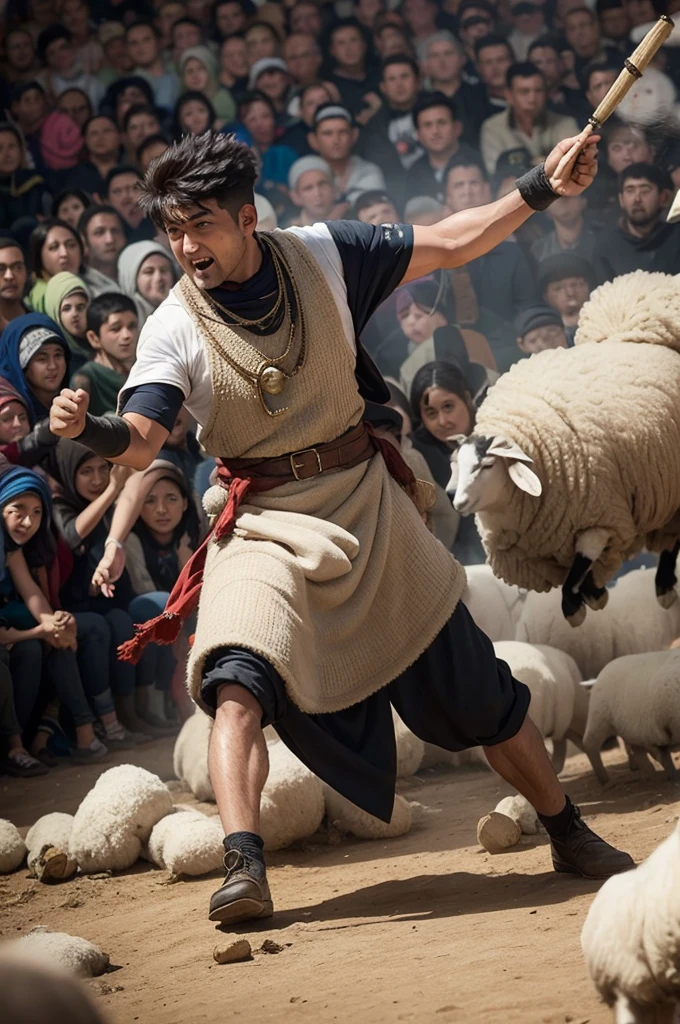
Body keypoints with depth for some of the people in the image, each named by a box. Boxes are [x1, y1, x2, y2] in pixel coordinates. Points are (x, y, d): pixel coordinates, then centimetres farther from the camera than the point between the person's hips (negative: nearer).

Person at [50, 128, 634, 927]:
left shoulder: (324, 255, -7)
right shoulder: (174, 328, -13)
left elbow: (449, 246, 3)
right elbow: (141, 442, -25)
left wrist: (541, 190, -4)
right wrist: (92, 433, -47)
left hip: (367, 502, 2)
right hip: (264, 524, -2)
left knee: (474, 687, 9)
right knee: (238, 680, -29)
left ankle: (570, 837, 26)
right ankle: (243, 868, -31)